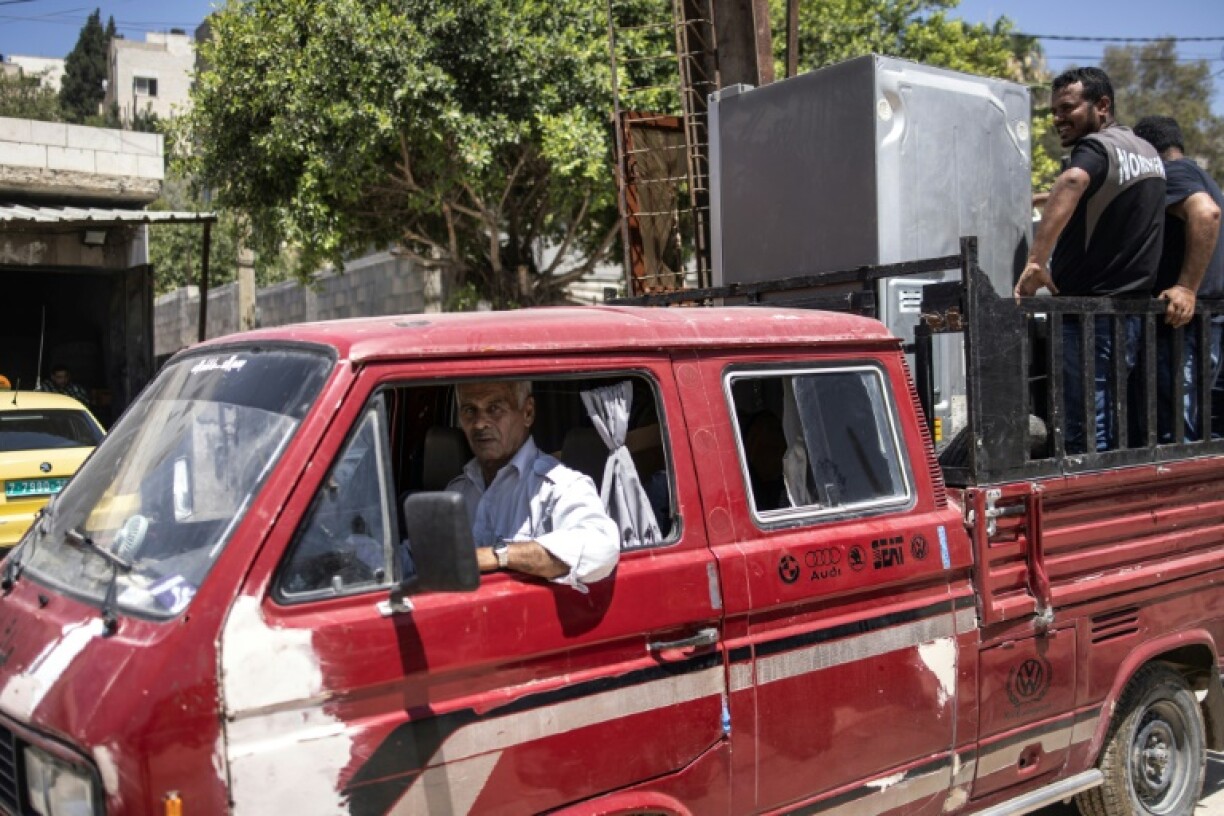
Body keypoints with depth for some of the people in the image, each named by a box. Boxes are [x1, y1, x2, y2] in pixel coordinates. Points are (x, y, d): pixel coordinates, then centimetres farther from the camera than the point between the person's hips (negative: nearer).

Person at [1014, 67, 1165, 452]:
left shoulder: (1097, 147, -12)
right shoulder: (1149, 152, 18)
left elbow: (1072, 181, -35)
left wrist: (1036, 261, -40)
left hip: (1088, 309, -10)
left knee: (1086, 434, -8)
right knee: (1116, 427, 15)